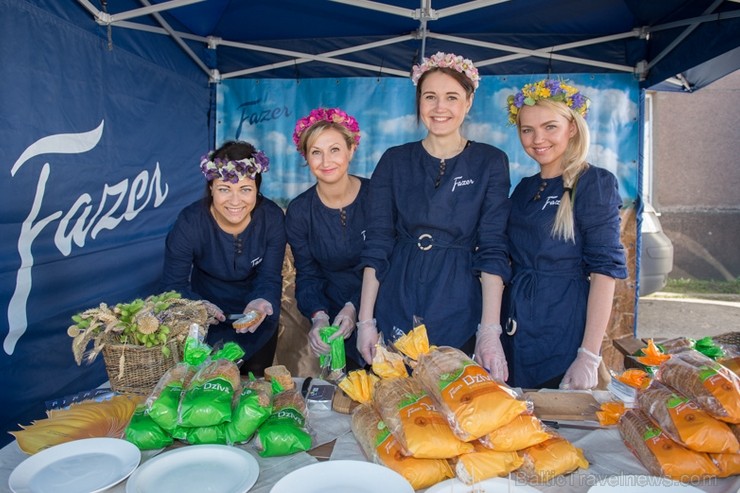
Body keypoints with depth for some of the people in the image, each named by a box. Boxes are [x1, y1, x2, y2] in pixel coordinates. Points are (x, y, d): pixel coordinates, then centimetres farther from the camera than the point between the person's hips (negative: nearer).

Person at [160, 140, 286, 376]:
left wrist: (261, 303, -42)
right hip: (209, 321, -1)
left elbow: (269, 279, -19)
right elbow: (173, 284, -20)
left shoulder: (272, 218, -21)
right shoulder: (189, 222, -24)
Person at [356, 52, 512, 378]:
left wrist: (490, 330, -14)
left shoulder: (491, 162, 1)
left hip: (460, 314, -1)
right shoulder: (394, 161, 4)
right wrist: (366, 320, -4)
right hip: (396, 310, 1)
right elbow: (377, 246, 2)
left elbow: (493, 250, -5)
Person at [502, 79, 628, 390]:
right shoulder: (525, 188, 11)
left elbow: (605, 269, -13)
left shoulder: (595, 183, -7)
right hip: (514, 328, 6)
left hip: (564, 331, -6)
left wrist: (590, 355, -18)